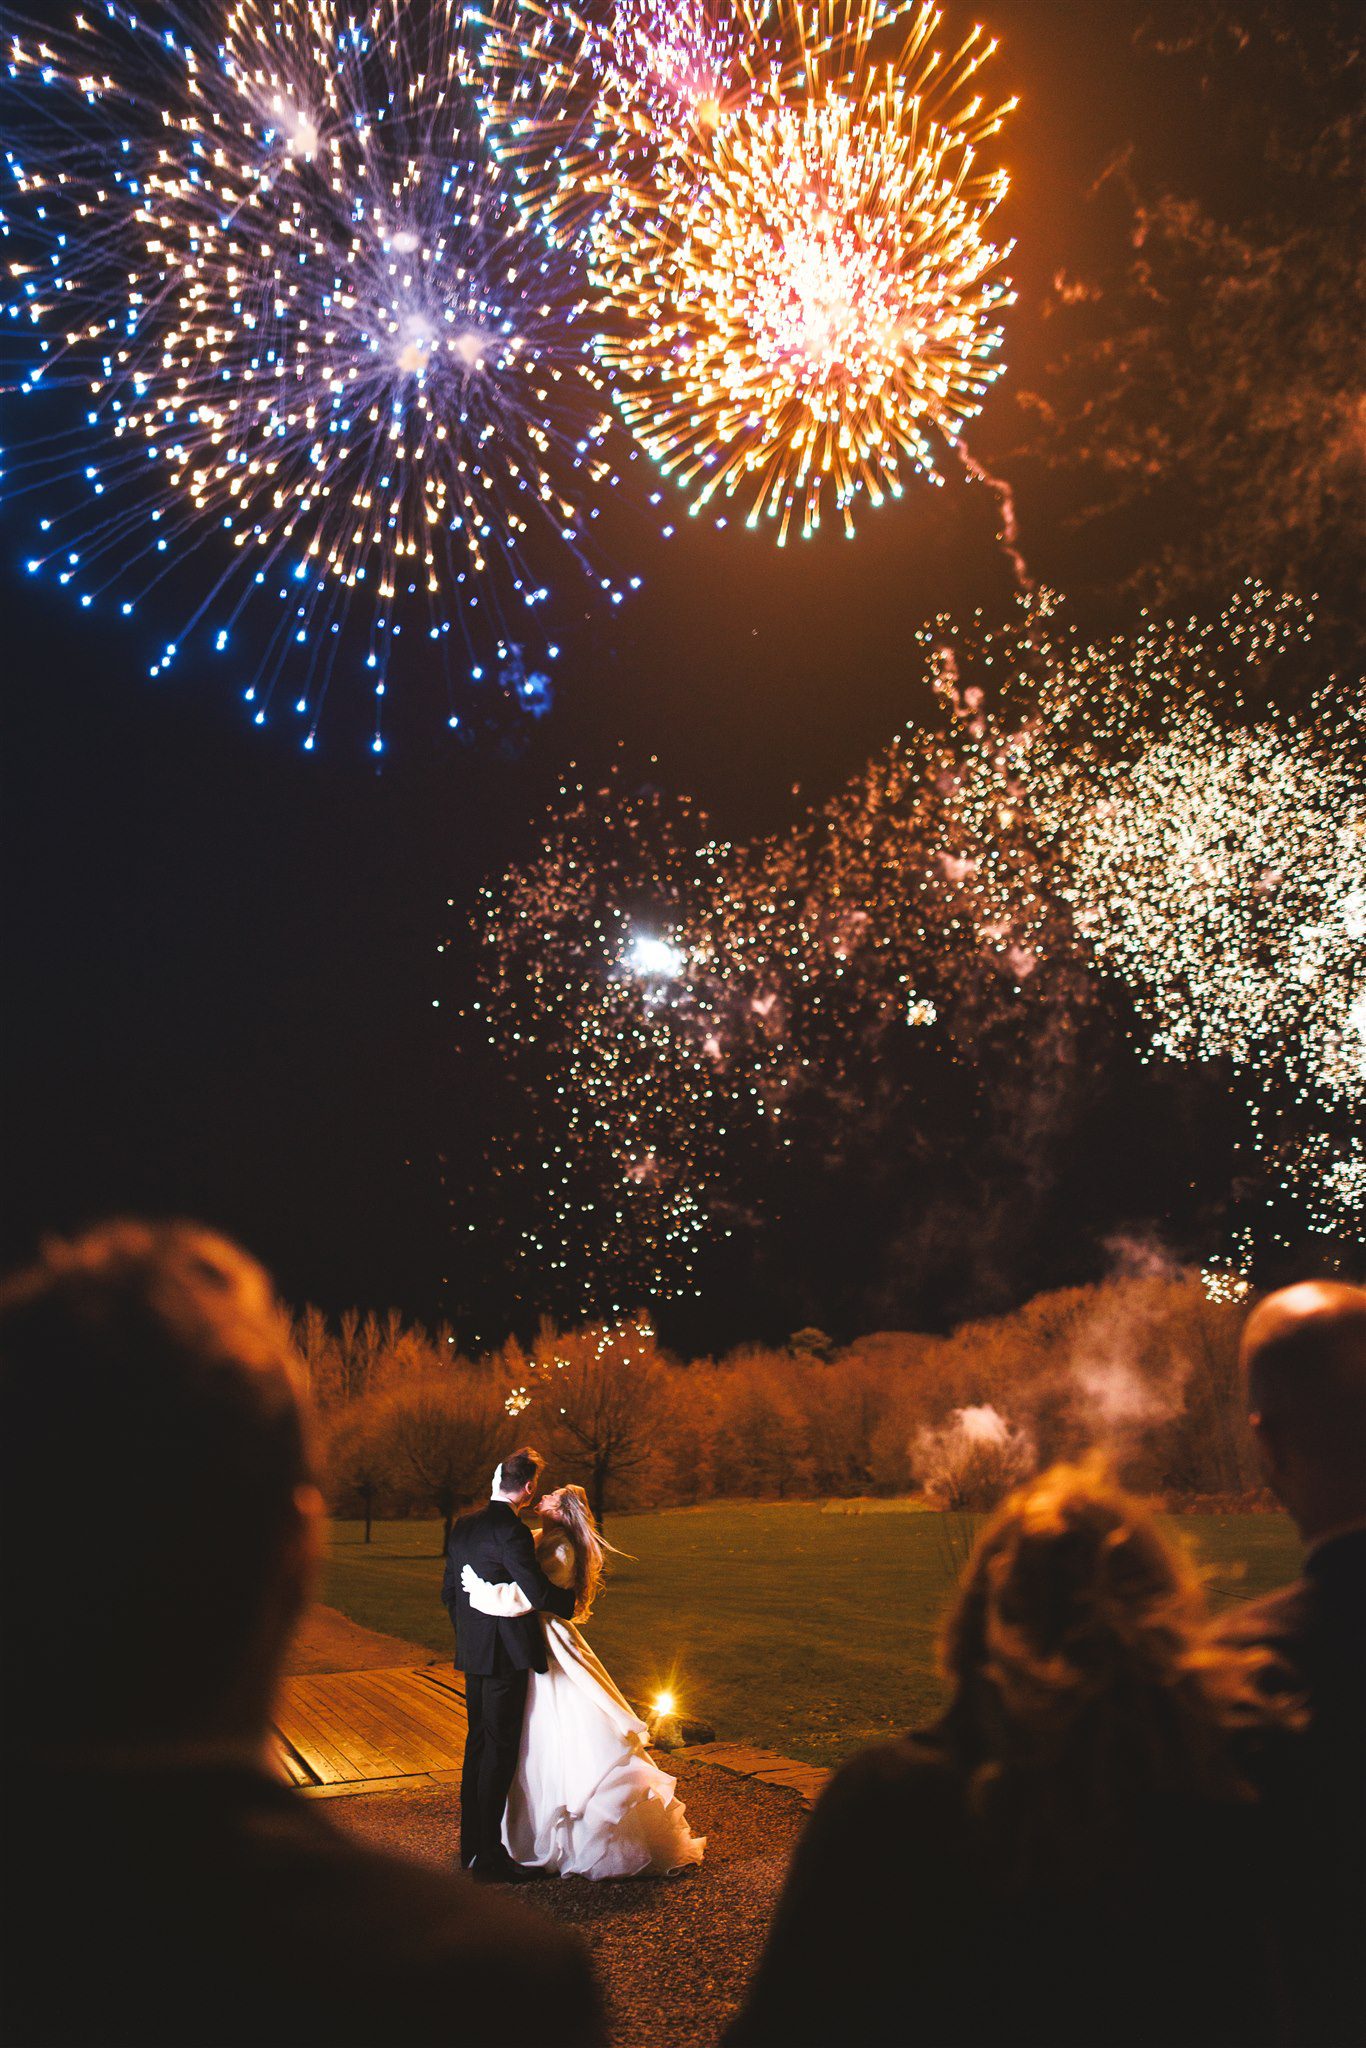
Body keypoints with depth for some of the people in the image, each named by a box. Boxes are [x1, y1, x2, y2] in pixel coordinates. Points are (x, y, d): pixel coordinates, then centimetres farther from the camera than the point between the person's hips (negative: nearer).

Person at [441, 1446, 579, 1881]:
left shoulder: (463, 1527, 6)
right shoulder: (511, 1530, -20)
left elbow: (448, 1591, 13)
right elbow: (537, 1592, -23)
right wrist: (571, 1598, -4)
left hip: (473, 1653, 8)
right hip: (506, 1654, -8)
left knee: (478, 1743, 17)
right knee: (500, 1751, -1)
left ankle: (471, 1845, 26)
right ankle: (488, 1858, 5)